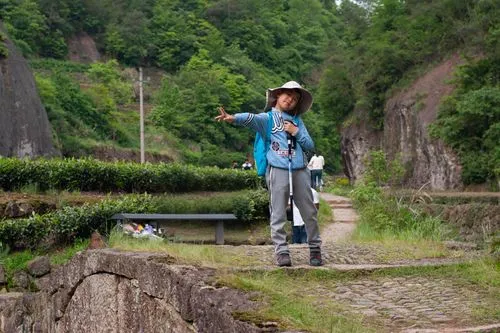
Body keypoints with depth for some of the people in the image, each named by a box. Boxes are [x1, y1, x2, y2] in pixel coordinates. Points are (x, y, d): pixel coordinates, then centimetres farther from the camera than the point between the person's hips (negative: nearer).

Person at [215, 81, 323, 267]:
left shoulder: (297, 121, 21)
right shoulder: (268, 118, 7)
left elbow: (310, 145, 16)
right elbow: (251, 118, -15)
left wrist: (297, 132, -1)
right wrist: (234, 118, -36)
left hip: (300, 171, 4)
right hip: (278, 170, -4)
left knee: (309, 212, 7)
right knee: (278, 214, -5)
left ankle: (315, 248, 19)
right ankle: (281, 251, -4)